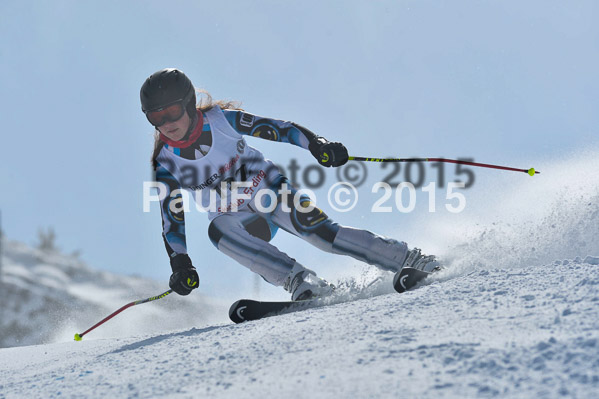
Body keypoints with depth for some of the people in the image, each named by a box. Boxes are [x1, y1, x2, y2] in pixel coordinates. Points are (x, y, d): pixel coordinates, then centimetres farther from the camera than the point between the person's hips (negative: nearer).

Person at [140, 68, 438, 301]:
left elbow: (274, 129, -9)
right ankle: (300, 281, -36)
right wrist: (179, 264, -17)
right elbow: (172, 220, -6)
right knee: (217, 230, -33)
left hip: (274, 193, -1)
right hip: (240, 219, 1)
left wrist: (316, 145, -22)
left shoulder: (221, 119, -16)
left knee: (321, 232, -24)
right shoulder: (166, 165, -11)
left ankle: (409, 259, -15)